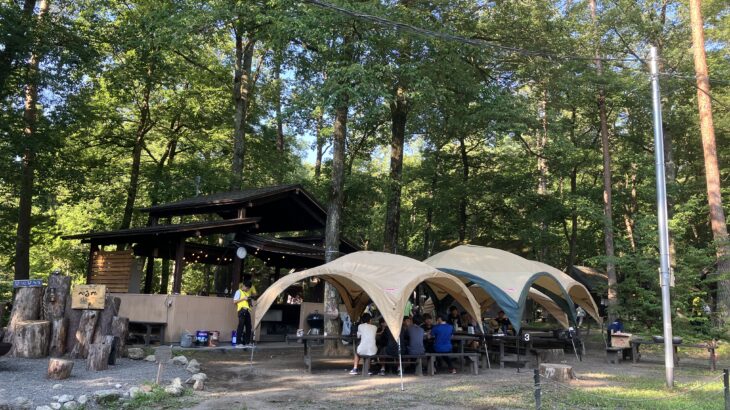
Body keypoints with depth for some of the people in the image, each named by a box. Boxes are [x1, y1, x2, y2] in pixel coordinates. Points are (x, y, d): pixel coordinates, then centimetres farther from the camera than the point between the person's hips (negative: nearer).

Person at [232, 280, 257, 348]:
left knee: (248, 327, 5)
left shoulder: (248, 293, 22)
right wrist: (243, 298, -10)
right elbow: (234, 301, -4)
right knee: (241, 326, -11)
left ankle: (247, 342, 11)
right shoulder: (239, 292, 3)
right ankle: (238, 343, -10)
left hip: (247, 311, 7)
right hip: (242, 310, -7)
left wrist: (251, 300, 8)